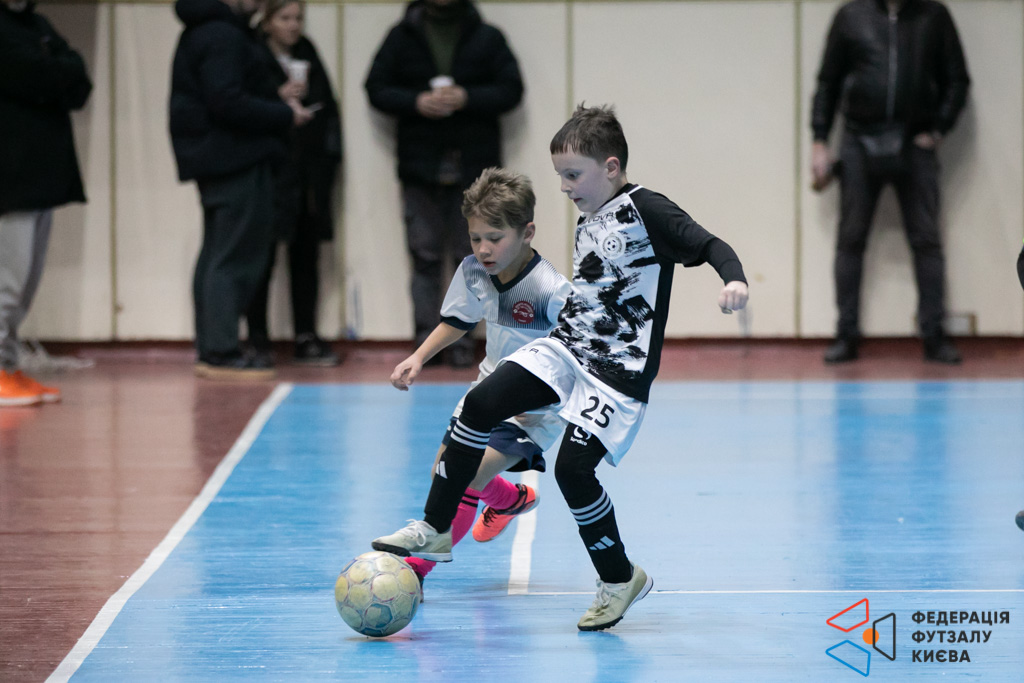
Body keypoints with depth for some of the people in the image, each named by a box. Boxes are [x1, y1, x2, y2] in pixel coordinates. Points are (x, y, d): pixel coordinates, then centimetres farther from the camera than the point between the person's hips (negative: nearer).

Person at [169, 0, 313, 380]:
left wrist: (277, 105, 9)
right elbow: (228, 103, -24)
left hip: (216, 161, 11)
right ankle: (222, 354, -9)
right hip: (235, 160, -11)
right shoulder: (222, 36, -16)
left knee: (218, 256, 14)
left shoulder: (202, 32, 17)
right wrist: (285, 115, -14)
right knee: (236, 259, -9)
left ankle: (211, 350, 18)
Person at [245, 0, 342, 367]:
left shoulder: (307, 54, 13)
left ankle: (306, 337, 11)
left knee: (306, 254, 7)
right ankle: (257, 338, 1)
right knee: (263, 254, -4)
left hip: (309, 172, 6)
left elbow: (328, 106, 18)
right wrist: (278, 99, -21)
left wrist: (329, 154, 9)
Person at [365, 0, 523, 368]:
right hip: (421, 165, 0)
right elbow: (376, 87, 5)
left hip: (473, 165, 0)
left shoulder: (487, 37, 4)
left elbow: (511, 89, 1)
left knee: (469, 257, 1)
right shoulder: (402, 36, 6)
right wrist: (416, 102, -13)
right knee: (425, 258, 1)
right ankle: (426, 341, 5)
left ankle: (462, 341, 7)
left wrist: (467, 99, -15)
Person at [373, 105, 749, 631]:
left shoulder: (644, 209, -11)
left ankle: (620, 579, 5)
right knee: (481, 404, -10)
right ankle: (435, 530, -2)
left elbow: (708, 245, -20)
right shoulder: (588, 220, 14)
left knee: (573, 467, -16)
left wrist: (735, 279, -38)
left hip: (619, 370, -8)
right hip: (566, 349, 8)